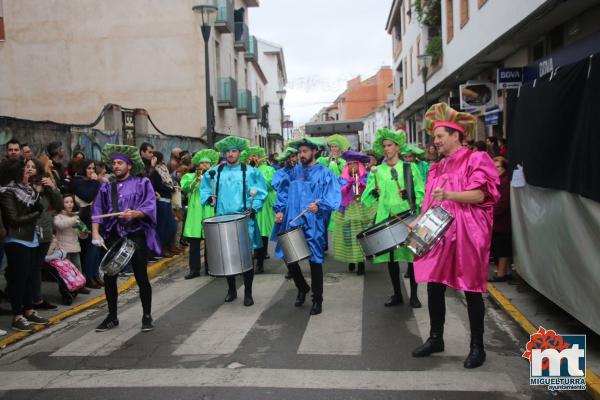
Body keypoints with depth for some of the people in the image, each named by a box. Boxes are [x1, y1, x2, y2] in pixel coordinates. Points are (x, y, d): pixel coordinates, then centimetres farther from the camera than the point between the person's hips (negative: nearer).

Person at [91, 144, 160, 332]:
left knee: (141, 277, 0)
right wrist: (95, 233, -6)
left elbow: (150, 207, -9)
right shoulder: (107, 187, 14)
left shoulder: (142, 183, 2)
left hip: (136, 236, -4)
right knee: (109, 277, 5)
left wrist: (135, 214, -28)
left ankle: (147, 316, 14)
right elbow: (97, 211, 9)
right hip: (113, 236, 4)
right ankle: (112, 317, 20)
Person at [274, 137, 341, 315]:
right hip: (292, 222, 5)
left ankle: (317, 300, 17)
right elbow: (283, 192, 17)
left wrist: (320, 206, -27)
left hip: (313, 225, -4)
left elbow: (333, 196, -11)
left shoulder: (324, 173, -1)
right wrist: (280, 210, 3)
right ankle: (302, 288, 32)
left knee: (315, 260, 1)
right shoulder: (294, 171, 14)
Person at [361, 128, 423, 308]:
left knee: (411, 255, 2)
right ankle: (397, 294, 20)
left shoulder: (410, 168, 4)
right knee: (390, 256, 7)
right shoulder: (378, 171, 10)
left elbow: (420, 192, 1)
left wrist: (416, 211, -12)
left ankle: (414, 295, 16)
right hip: (386, 218, 2)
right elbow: (369, 196, 11)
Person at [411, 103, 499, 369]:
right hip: (439, 234, 6)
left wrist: (449, 194, -29)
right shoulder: (438, 168, 16)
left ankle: (477, 346, 15)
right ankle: (435, 338, 23)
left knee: (471, 289, 1)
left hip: (467, 234, -6)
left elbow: (479, 195, -16)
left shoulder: (475, 159, -4)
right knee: (434, 285, 7)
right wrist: (417, 222, 8)